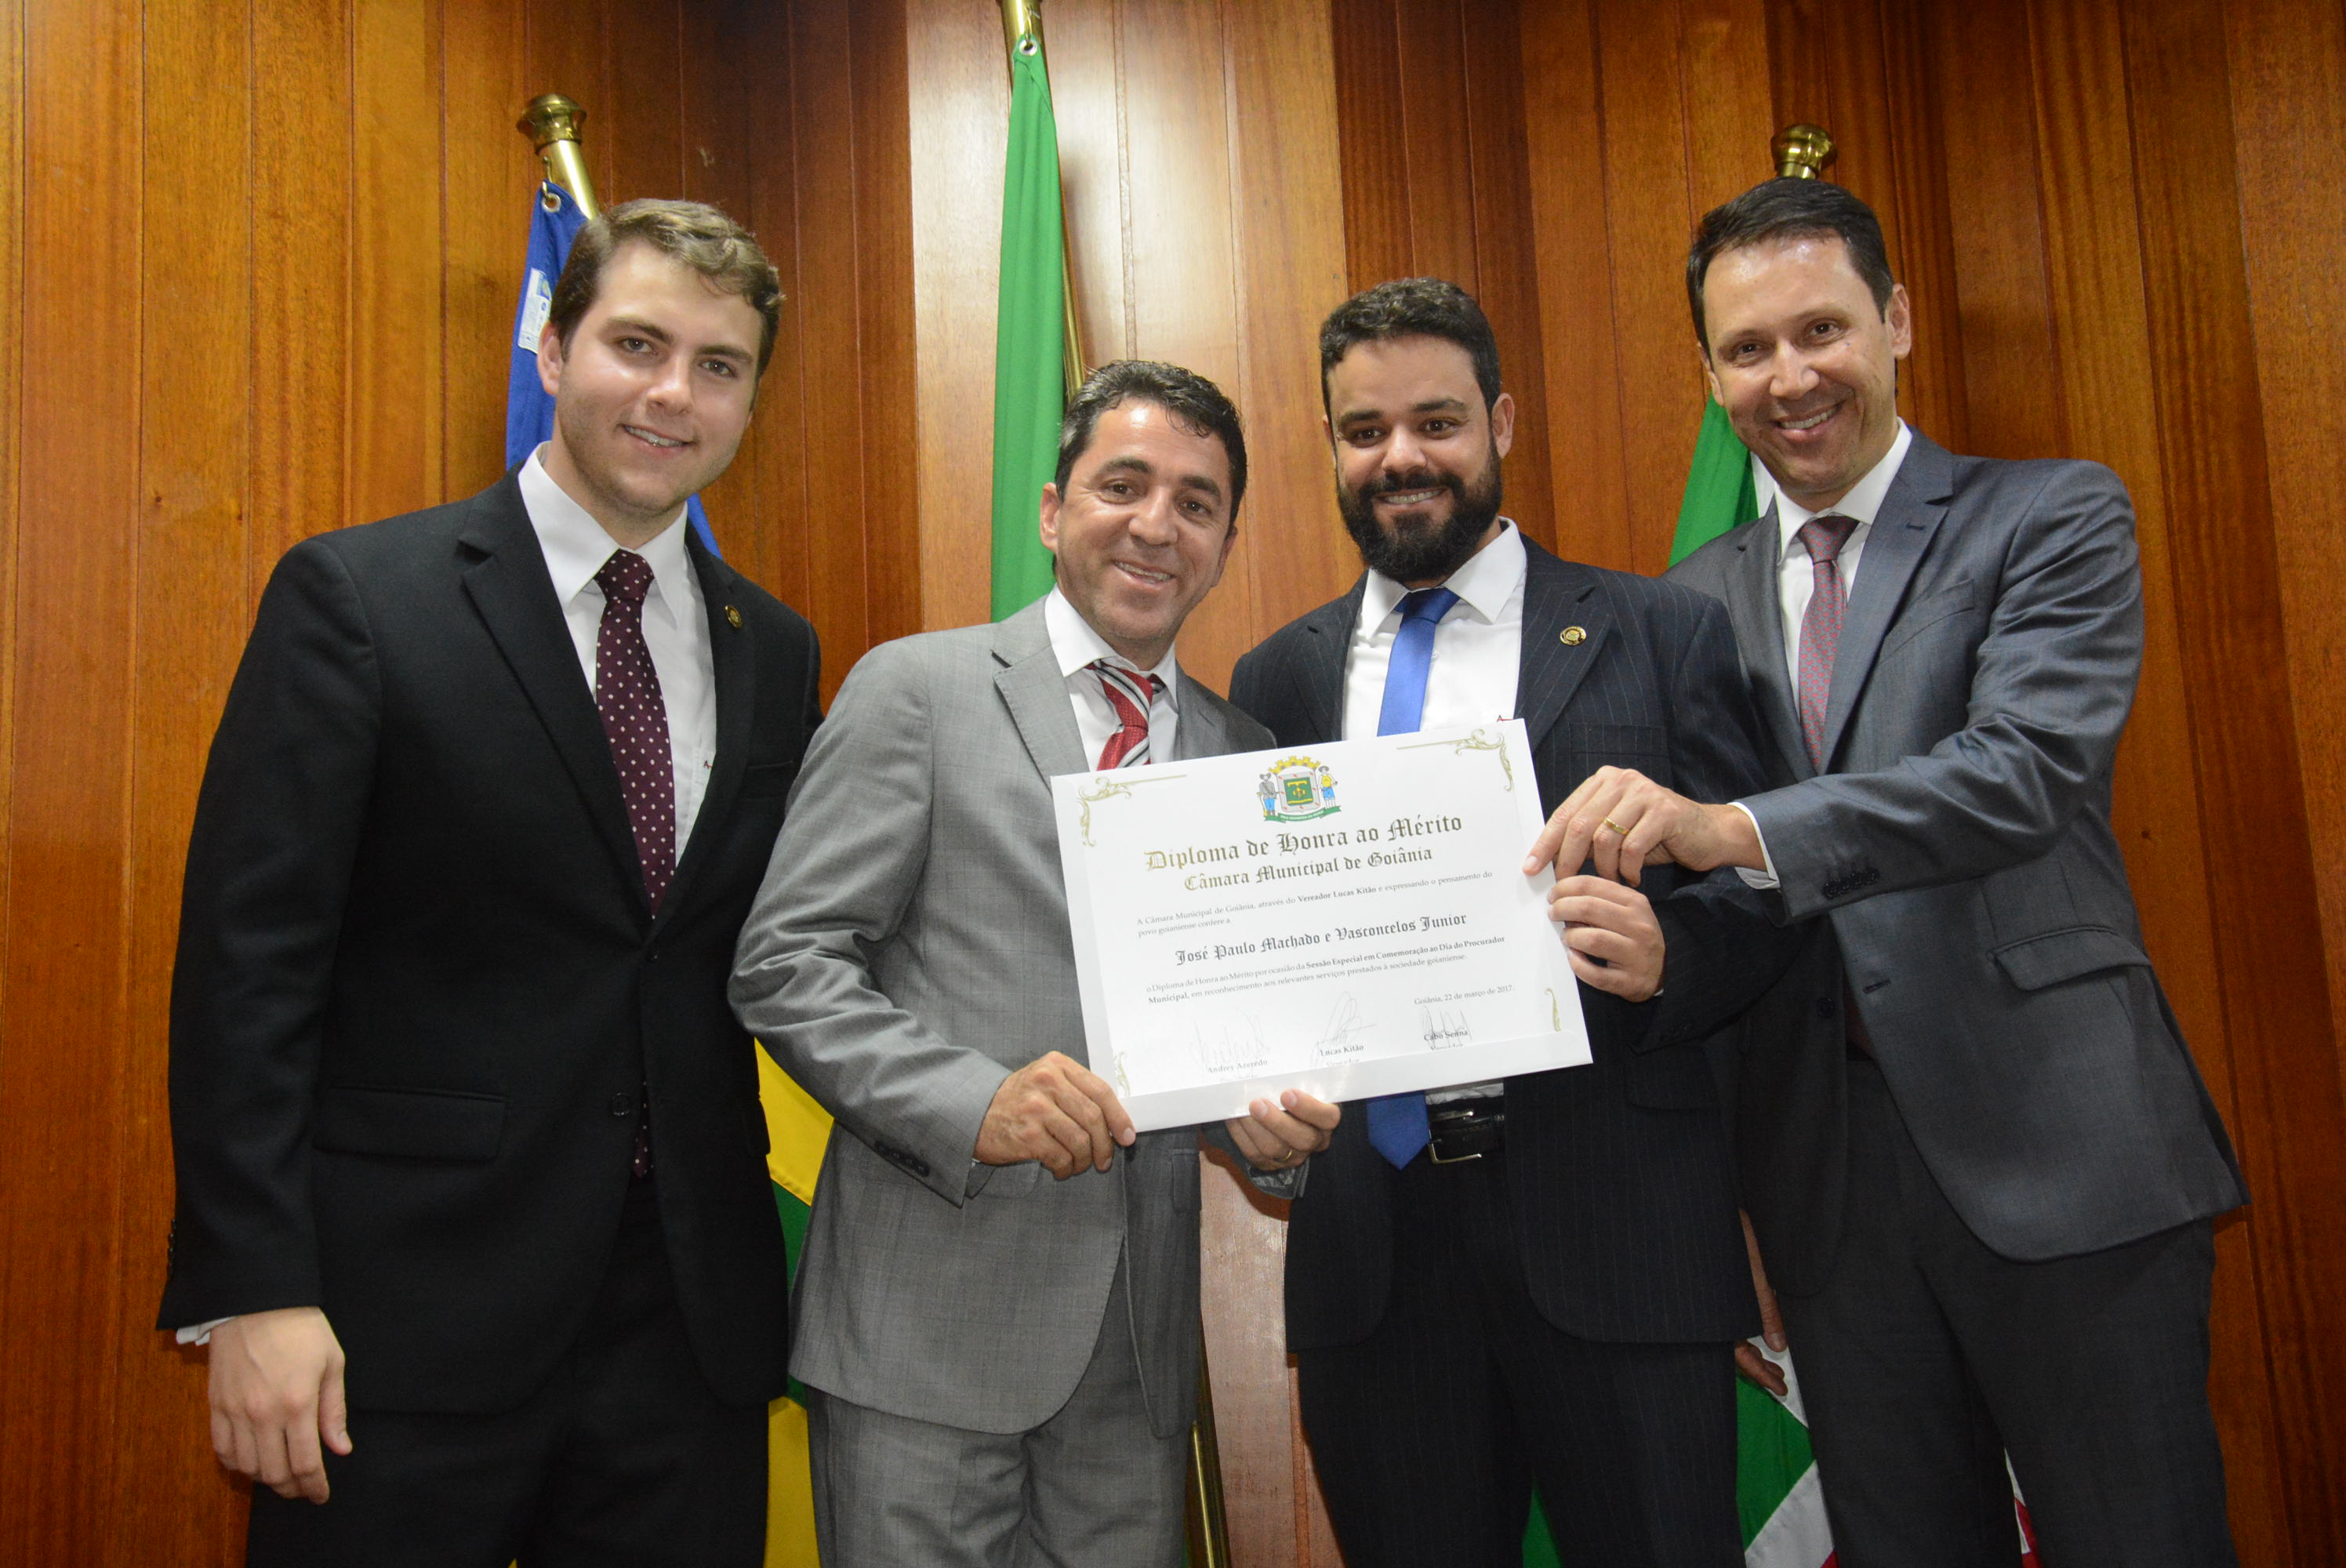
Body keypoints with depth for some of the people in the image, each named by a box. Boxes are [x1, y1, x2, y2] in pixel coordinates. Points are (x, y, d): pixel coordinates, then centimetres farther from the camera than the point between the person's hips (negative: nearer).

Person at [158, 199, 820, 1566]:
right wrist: (254, 1292, -13)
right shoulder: (356, 596, -5)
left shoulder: (776, 648, 8)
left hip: (693, 1312, 4)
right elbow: (249, 957, -9)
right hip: (408, 1313, -4)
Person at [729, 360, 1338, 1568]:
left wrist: (1275, 1118, -7)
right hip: (929, 1321, -4)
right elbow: (784, 962, -7)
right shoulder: (916, 688, -2)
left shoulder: (1246, 754, 11)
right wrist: (972, 1104, -20)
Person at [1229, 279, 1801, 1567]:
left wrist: (1665, 956, -20)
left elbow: (1759, 899, 1)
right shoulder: (1277, 678, 10)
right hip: (1369, 1239, 3)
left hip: (1611, 1224, -2)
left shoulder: (1663, 636, 2)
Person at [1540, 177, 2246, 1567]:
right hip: (1830, 1172, 4)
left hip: (2057, 1145, -3)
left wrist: (1733, 827, -32)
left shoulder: (2054, 519, -2)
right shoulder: (1702, 596, 11)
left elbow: (2029, 769, -20)